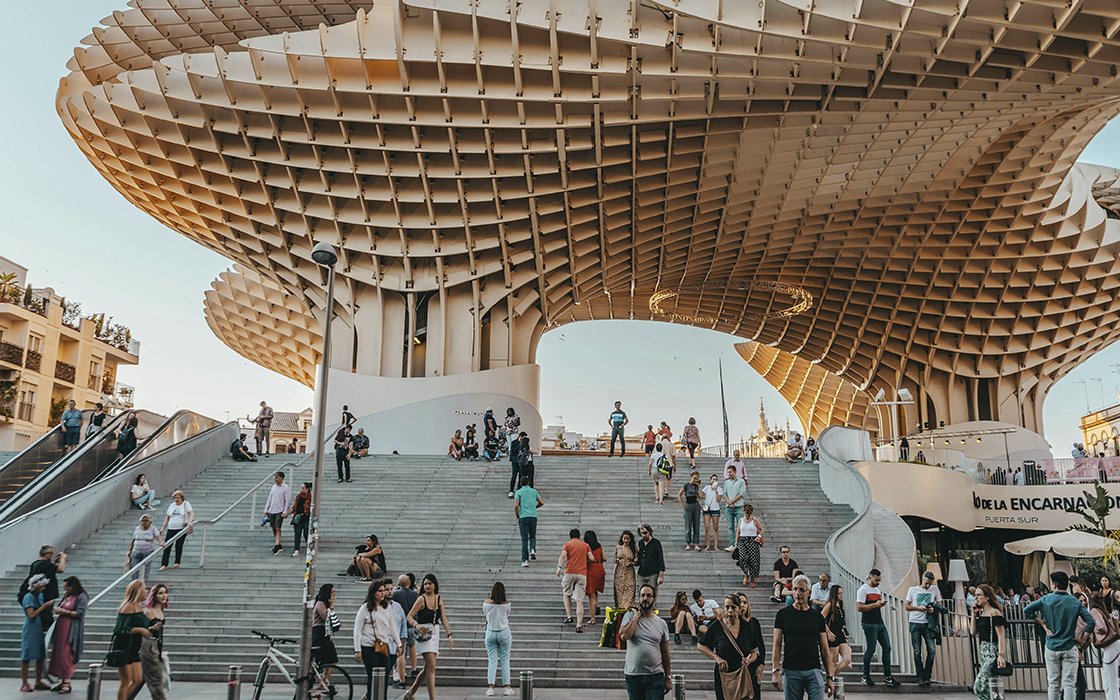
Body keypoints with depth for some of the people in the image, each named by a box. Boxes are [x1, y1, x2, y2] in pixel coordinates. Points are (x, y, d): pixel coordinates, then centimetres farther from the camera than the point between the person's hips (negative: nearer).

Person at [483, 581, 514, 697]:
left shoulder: (487, 603, -9)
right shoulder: (506, 604, -9)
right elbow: (507, 616, 5)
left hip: (491, 633, 1)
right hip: (504, 632, -1)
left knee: (492, 660, 5)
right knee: (505, 660, 7)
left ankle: (490, 687, -2)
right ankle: (507, 687, 7)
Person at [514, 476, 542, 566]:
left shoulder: (518, 492, 3)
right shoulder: (534, 491, 12)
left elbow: (516, 505, -9)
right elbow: (542, 502, 10)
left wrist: (517, 517, 5)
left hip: (523, 517, -2)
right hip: (533, 516, 2)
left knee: (524, 538, 1)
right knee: (532, 536, 18)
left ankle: (525, 560, -4)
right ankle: (533, 550, -10)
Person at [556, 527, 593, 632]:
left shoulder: (567, 544, 7)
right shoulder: (585, 545, 13)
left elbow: (563, 555, -11)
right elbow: (591, 558, 5)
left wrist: (559, 567, -16)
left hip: (570, 572, -1)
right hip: (582, 574, 1)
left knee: (566, 594, 22)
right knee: (579, 600, 0)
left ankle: (569, 616, 9)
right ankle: (579, 625, -8)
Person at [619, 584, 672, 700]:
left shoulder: (661, 623, 5)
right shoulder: (630, 615, -1)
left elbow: (665, 652, 9)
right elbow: (624, 635, -19)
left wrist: (668, 677, 8)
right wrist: (637, 615, -12)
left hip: (655, 676, 1)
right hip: (633, 675, -1)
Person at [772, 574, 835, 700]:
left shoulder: (817, 617, 8)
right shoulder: (783, 614, 3)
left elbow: (824, 649, 8)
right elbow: (777, 644, 1)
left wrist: (829, 676, 2)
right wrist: (776, 670, -9)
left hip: (813, 670, 1)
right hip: (790, 671, -1)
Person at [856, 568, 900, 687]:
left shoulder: (877, 589, 19)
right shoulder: (863, 590, -7)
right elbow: (859, 607, -16)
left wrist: (882, 603, 5)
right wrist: (875, 604, -17)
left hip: (880, 623, 8)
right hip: (869, 624, -8)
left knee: (887, 647, 5)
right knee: (871, 649, -3)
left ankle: (887, 676, 12)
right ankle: (866, 676, 9)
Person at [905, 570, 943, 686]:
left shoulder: (934, 589, 8)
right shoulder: (913, 590, 6)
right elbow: (907, 607, 5)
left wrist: (934, 609, -11)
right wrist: (919, 608, -11)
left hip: (928, 624, 1)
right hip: (915, 623, 0)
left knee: (932, 650, -6)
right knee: (917, 652, 0)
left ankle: (927, 676, 8)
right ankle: (920, 677, 6)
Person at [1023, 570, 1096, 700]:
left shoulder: (1046, 600, -4)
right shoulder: (1075, 602, -3)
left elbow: (1026, 611, -7)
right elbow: (1091, 622, -9)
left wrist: (1042, 623, 4)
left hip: (1051, 647, 0)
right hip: (1069, 648, 0)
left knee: (1053, 683, 9)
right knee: (1069, 683, 2)